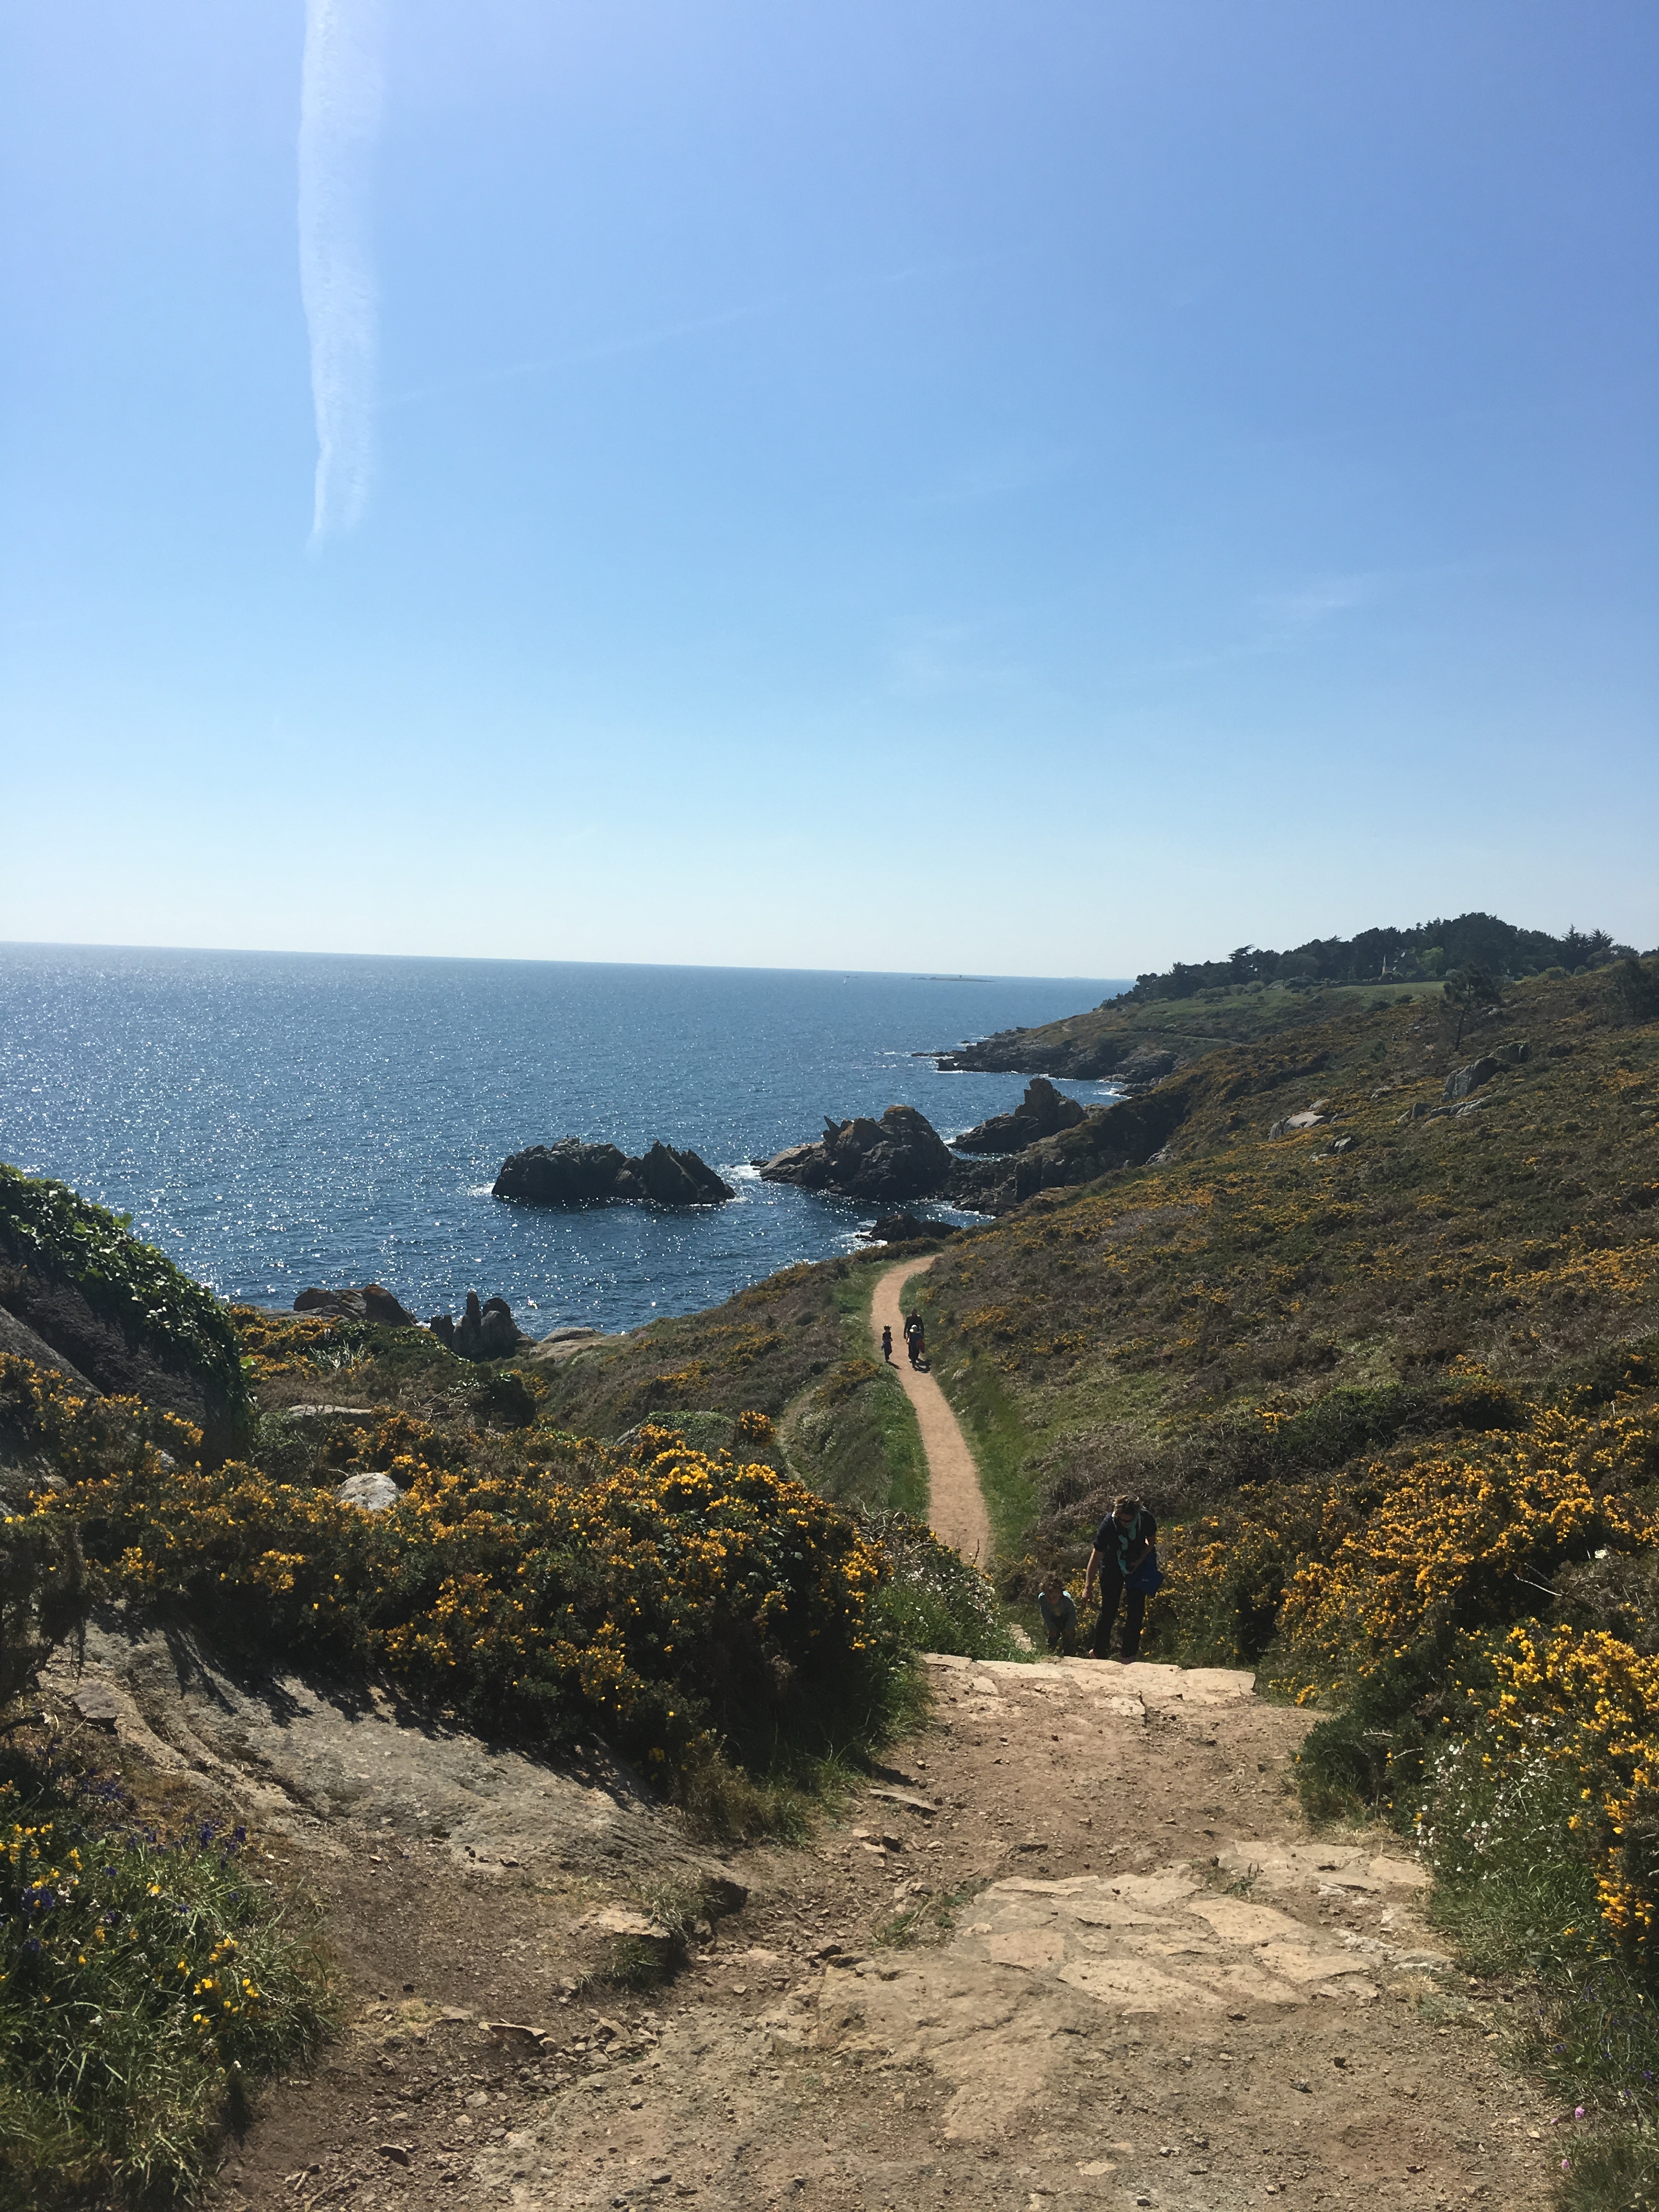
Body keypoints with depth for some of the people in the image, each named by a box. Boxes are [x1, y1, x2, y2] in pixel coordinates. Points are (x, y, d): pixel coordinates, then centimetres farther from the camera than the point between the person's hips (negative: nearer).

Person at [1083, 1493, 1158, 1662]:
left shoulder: (1146, 1519, -22)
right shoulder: (1108, 1524, -29)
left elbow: (1152, 1541, -1)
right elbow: (1096, 1555, -22)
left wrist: (1140, 1561, -18)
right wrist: (1089, 1586, -23)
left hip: (1137, 1565, 2)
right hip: (1112, 1568, -2)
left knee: (1136, 1611, 1)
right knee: (1108, 1612, -2)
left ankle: (1130, 1654, 15)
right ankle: (1100, 1653, 15)